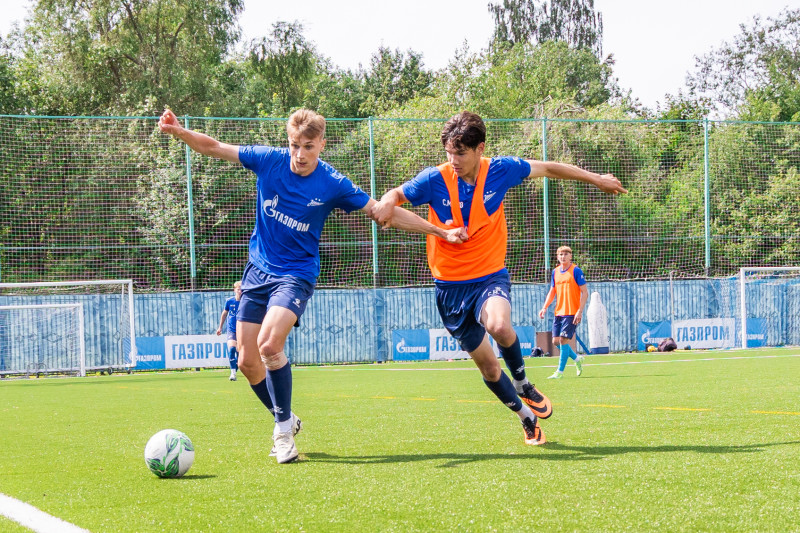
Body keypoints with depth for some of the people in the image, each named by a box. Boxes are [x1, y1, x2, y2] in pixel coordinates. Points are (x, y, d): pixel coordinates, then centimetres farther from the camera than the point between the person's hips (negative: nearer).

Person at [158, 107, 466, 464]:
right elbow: (212, 147, 0)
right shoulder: (269, 161, -6)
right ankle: (285, 420, 25)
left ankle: (284, 427, -11)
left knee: (269, 344, -28)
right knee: (247, 361, 2)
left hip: (297, 273, -4)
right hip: (258, 270, 4)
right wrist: (178, 131, -17)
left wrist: (440, 232, -5)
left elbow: (387, 213, -4)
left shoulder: (333, 185, -12)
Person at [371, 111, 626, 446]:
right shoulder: (434, 180, -13)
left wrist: (595, 179, 16)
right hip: (451, 285, 1)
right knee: (488, 367, 5)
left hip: (491, 276, -1)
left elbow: (546, 168, 7)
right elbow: (397, 194, 0)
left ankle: (522, 384, -5)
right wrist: (386, 204, -26)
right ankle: (526, 416, 31)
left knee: (499, 326, -34)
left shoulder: (500, 170, -9)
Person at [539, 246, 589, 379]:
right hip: (558, 312, 7)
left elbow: (585, 292, -8)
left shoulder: (576, 271, -7)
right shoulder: (555, 272, 12)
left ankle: (560, 371, -5)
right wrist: (545, 307, 6)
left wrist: (580, 311, -16)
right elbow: (552, 292, 20)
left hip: (572, 312, -7)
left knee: (563, 339, -11)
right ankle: (577, 359, 26)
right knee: (556, 341, 4)